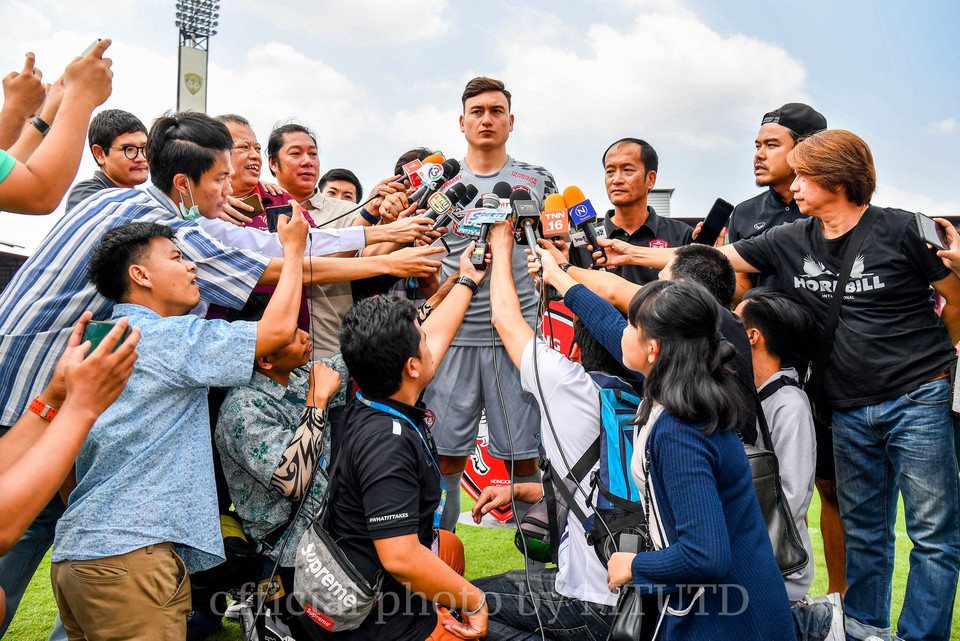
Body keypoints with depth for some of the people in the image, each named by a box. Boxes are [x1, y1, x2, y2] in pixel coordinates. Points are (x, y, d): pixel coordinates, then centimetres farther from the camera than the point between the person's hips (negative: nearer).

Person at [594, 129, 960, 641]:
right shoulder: (791, 242, 3)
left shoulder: (901, 231, -9)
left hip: (917, 401, -4)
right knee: (862, 531, 14)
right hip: (850, 411, 4)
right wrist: (629, 253, 2)